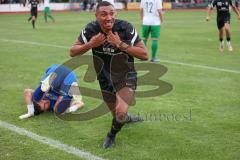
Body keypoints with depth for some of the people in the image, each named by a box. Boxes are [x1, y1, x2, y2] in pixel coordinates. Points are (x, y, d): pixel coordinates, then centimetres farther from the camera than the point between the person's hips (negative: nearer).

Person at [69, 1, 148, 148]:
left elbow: (144, 55, -24)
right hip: (105, 80, 4)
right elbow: (73, 52, -8)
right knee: (117, 115, 19)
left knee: (121, 113, -26)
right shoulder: (91, 29, -16)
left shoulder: (126, 28, -24)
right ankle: (126, 118, 58)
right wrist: (90, 44, -26)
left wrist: (121, 44, -34)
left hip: (126, 78, -3)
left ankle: (112, 135, 8)